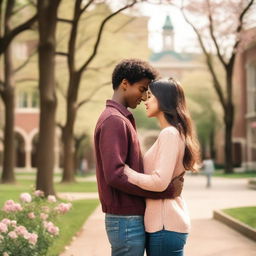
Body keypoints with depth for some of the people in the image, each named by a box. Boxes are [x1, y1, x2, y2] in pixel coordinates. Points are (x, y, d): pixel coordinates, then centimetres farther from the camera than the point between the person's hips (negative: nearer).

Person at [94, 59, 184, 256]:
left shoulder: (122, 120, 18)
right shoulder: (114, 121, -14)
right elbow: (115, 175, -24)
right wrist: (168, 190, -20)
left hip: (132, 217, 10)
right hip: (127, 220, -10)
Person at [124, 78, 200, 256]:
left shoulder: (170, 134, -14)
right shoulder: (172, 133, 16)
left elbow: (159, 182, -22)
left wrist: (124, 169, -14)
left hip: (166, 225, -10)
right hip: (163, 221, 10)